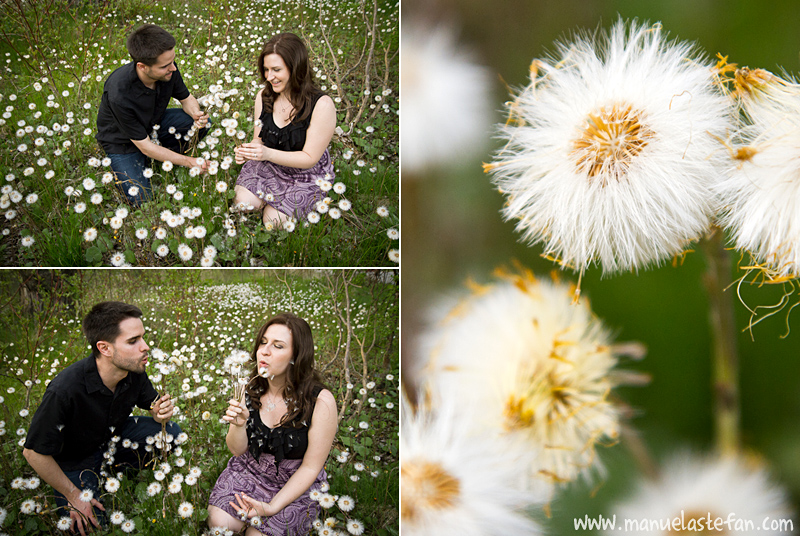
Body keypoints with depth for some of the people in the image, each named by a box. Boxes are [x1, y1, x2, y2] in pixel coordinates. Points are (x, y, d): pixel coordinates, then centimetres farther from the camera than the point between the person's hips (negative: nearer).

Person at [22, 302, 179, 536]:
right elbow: (34, 452, -27)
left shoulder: (134, 372, -20)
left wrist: (160, 411, -25)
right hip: (73, 460, -4)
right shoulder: (64, 391, -38)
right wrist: (74, 496, -17)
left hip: (114, 438, 5)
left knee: (171, 432, -15)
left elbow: (150, 402, 2)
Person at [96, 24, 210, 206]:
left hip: (153, 123, 5)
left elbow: (186, 98, -2)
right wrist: (189, 162, -28)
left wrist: (195, 113, -27)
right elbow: (144, 146, -30)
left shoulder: (168, 70, -24)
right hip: (123, 141, -5)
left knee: (203, 124, -16)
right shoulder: (119, 94, -40)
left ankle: (163, 161, 4)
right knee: (142, 200, -15)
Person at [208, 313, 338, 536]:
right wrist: (238, 425, -23)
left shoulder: (321, 402, -21)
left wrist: (272, 507, -21)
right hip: (249, 471, 3)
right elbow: (237, 450, 0)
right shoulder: (251, 389, -6)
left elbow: (310, 467, -13)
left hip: (296, 485, -3)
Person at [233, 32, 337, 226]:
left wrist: (269, 153, -34)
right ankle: (268, 200, 15)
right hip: (267, 167, 4)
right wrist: (247, 151, -21)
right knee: (241, 204, -16)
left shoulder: (321, 105, -24)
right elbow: (259, 139, 5)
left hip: (306, 176, -4)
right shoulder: (264, 96, -6)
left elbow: (310, 158, -20)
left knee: (273, 220, -16)